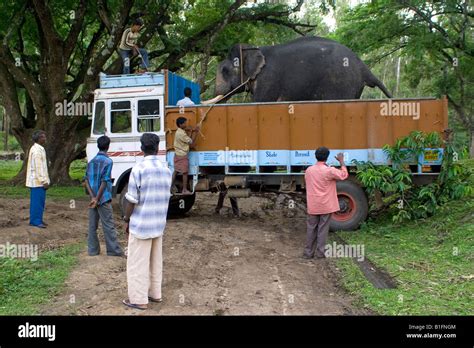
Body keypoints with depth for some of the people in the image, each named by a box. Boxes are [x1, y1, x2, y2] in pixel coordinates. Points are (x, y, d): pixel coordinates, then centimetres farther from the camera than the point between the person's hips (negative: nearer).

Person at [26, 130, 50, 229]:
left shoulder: (40, 149, 16)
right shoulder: (36, 150, -16)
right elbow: (38, 168, -20)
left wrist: (46, 180, 19)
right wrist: (44, 181, -20)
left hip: (40, 181, 10)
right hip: (37, 181, -10)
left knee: (40, 201, 13)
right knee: (37, 201, -5)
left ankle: (38, 220, 20)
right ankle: (35, 221, 0)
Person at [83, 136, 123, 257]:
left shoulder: (91, 161, 9)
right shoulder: (108, 161, -11)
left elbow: (86, 180, 1)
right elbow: (104, 182, -16)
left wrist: (93, 197, -8)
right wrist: (97, 199, -13)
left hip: (93, 198, 6)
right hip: (103, 198, -6)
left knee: (92, 225, 11)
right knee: (108, 225, -1)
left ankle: (93, 250, 16)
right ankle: (114, 250, 3)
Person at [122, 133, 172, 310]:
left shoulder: (138, 169, -15)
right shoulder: (166, 170, 4)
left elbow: (132, 200, -13)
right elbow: (165, 198, 9)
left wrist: (127, 220, 0)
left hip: (141, 224, -6)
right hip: (159, 224, 6)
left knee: (138, 262, 3)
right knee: (155, 261, 17)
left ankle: (139, 299, 10)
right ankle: (155, 293, 27)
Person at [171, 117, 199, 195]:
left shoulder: (179, 132, 10)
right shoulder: (182, 134, -20)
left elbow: (188, 140, 11)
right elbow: (192, 143, -18)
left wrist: (192, 132, 2)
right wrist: (195, 132, -15)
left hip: (178, 154, 9)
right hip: (182, 156, -9)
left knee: (176, 171, 12)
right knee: (185, 173, -1)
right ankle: (185, 190, 4)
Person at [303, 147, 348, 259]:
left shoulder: (308, 170, 2)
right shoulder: (329, 171, -13)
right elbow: (344, 175, -4)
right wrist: (341, 161, 5)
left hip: (312, 206, 4)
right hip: (326, 206, -3)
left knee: (311, 229, 9)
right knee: (323, 229, 4)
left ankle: (308, 252, 13)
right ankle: (320, 252, 8)